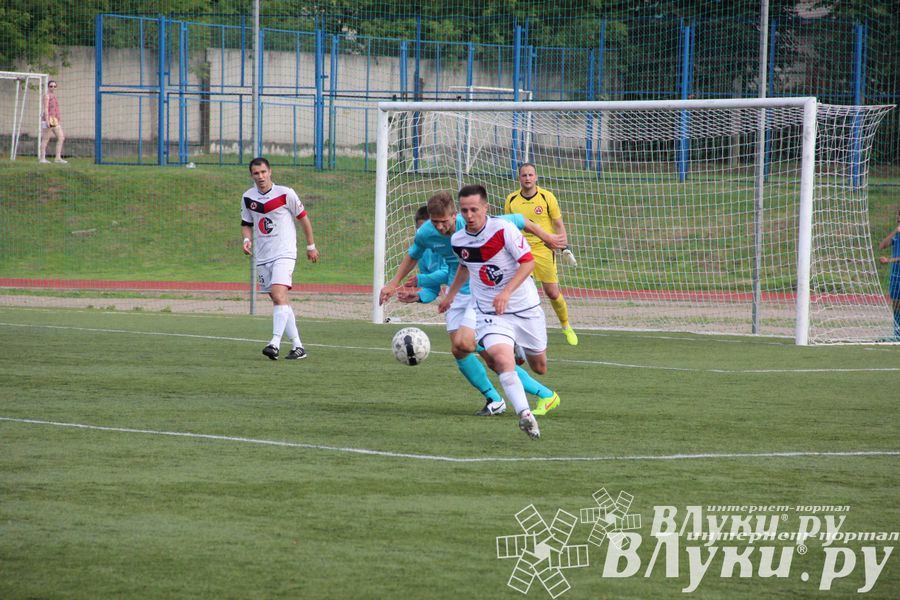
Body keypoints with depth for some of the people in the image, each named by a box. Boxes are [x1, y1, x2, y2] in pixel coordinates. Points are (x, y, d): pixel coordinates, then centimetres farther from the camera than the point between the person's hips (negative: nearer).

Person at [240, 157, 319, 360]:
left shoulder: (285, 194, -7)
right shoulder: (248, 197, 5)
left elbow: (303, 218, 3)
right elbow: (246, 223, 17)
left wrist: (311, 246, 8)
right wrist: (247, 239, -4)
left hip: (284, 254, -6)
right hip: (262, 257, 6)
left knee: (279, 296, -22)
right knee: (280, 301, 7)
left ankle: (275, 343, -32)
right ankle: (297, 346, 14)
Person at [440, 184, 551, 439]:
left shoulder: (503, 229, -16)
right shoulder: (458, 240, -1)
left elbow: (528, 262, -17)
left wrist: (506, 292, -28)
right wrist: (451, 294, 28)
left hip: (525, 307, -1)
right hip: (489, 313, 1)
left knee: (539, 368, 15)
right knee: (501, 359, -28)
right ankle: (524, 414, -32)